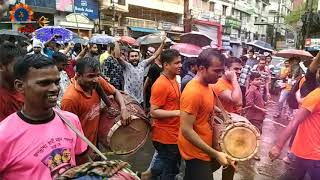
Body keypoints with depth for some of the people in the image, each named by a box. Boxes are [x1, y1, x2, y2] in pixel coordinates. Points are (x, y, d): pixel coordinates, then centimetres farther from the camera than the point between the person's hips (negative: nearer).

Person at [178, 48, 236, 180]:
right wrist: (215, 154, -25)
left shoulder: (206, 85, 2)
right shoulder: (193, 92, -27)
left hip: (204, 150, 9)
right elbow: (186, 130, -28)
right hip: (196, 153, -9)